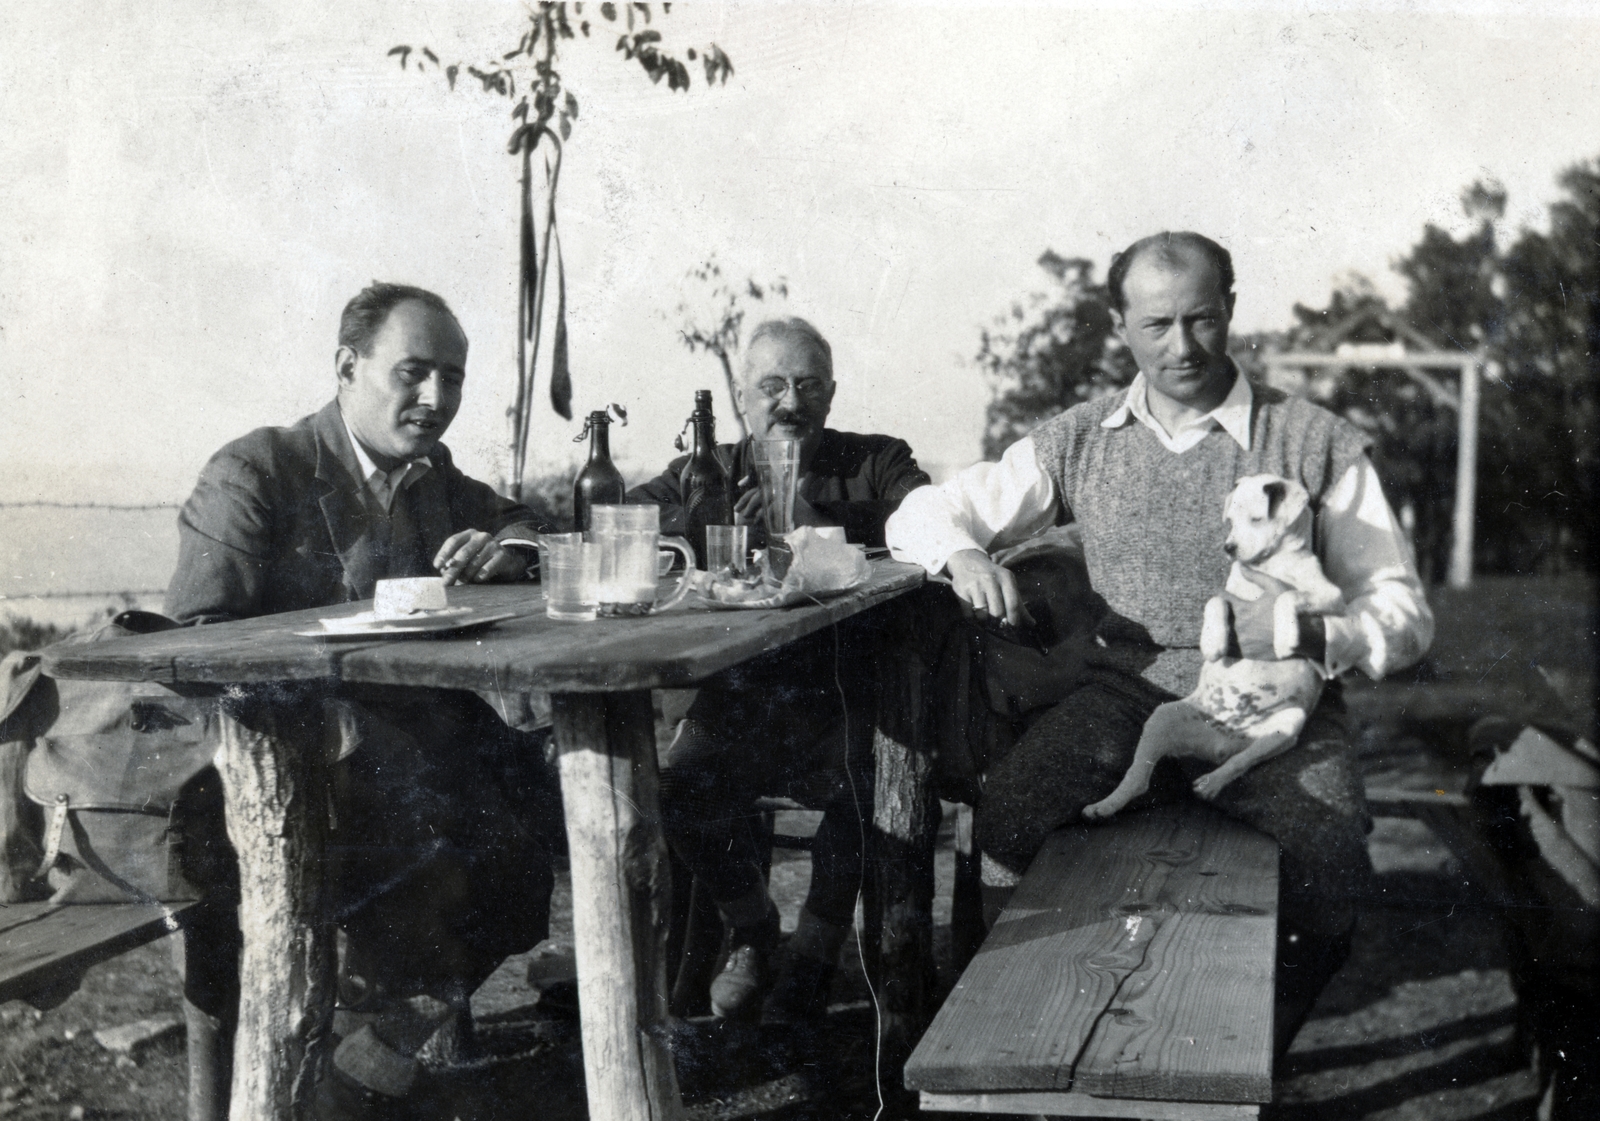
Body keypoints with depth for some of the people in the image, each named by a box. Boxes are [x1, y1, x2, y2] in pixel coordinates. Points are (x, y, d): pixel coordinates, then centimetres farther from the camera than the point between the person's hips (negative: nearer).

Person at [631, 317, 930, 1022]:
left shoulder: (878, 463, 11)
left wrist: (811, 521, -17)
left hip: (845, 695, -2)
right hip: (740, 694, 2)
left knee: (861, 785, -31)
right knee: (681, 786, -24)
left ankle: (817, 945, -2)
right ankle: (749, 927, 8)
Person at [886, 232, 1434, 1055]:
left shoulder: (1318, 444, 5)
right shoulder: (1078, 441, 12)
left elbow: (1403, 612, 6)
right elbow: (923, 513, 16)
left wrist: (1318, 634, -17)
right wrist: (961, 553, -9)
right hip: (1129, 693, 1)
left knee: (1330, 854, -32)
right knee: (1005, 815, -29)